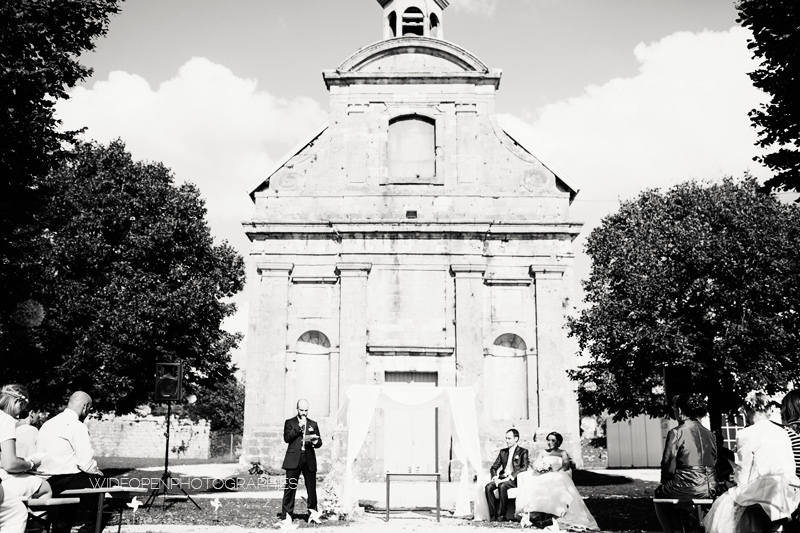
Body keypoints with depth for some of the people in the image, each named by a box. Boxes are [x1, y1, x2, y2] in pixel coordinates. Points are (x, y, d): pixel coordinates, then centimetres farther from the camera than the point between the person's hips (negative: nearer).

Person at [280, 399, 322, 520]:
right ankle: (286, 513, 1)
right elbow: (286, 438, -5)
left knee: (312, 488, 1)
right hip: (293, 459, -2)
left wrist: (315, 442, -9)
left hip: (309, 460, 2)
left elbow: (319, 442, 14)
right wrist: (299, 427, -11)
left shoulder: (313, 424, 17)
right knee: (290, 487, -4)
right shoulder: (289, 422, 10)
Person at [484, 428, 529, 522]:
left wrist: (510, 477, -19)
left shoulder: (523, 451, 4)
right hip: (502, 478, 5)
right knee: (488, 487, -24)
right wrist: (495, 477, -4)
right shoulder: (503, 452, 21)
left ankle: (501, 516, -29)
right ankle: (493, 515, -23)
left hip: (514, 479, -5)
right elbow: (494, 467, 18)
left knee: (502, 486, -35)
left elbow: (524, 468, -10)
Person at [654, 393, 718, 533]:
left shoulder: (676, 433, -10)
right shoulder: (710, 434, 8)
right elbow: (714, 462, 11)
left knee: (660, 492, 23)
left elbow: (668, 465, -11)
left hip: (688, 489, -6)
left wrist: (665, 482, 8)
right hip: (710, 490, 6)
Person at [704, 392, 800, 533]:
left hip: (767, 492, -6)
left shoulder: (746, 434, -7)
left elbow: (744, 475, -5)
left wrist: (737, 480, 15)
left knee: (725, 505, 11)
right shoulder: (782, 432, 10)